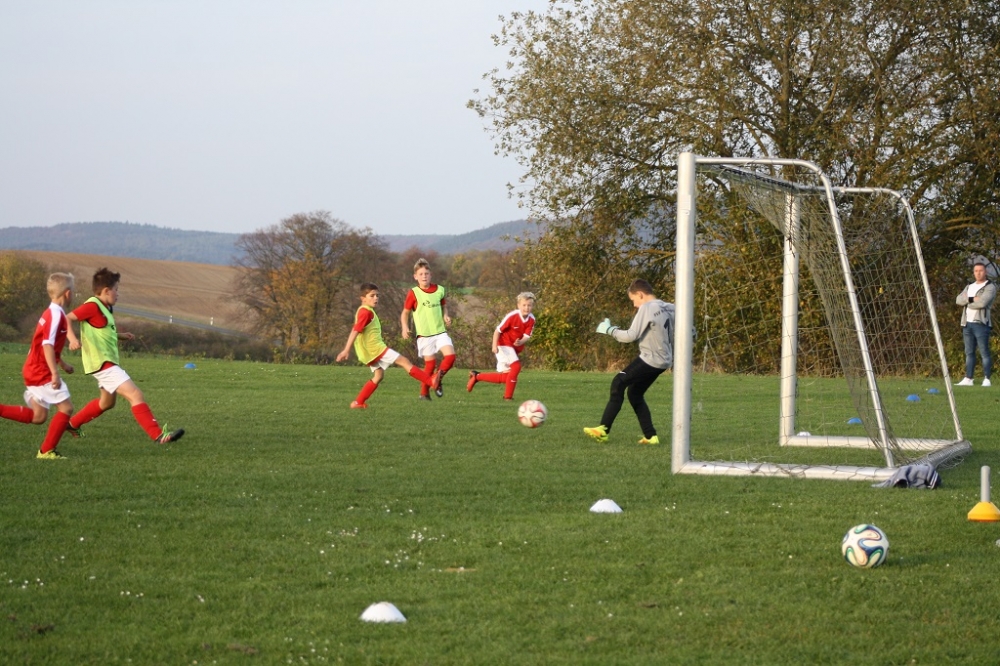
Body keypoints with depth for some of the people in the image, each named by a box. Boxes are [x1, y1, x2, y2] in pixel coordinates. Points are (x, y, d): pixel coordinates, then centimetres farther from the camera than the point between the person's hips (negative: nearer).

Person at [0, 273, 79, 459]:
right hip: (42, 372, -10)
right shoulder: (56, 315, -17)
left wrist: (62, 364, 33)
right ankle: (47, 450, -4)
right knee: (66, 407, -6)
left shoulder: (50, 313, 14)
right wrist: (55, 373, -29)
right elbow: (47, 345, -26)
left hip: (34, 370, 10)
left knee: (38, 416, 13)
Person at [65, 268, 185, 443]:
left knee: (107, 402, 28)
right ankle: (158, 435, -20)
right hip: (102, 363, -11)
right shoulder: (93, 306, -17)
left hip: (108, 361, 11)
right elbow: (68, 319, -22)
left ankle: (73, 424, 41)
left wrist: (120, 335, 13)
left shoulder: (105, 308, 13)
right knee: (136, 395, -16)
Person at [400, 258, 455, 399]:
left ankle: (438, 380, 5)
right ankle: (424, 393, 13)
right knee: (430, 363, -1)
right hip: (424, 334, -3)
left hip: (440, 331, 3)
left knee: (450, 355, -16)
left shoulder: (439, 290, 4)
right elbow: (405, 313, 0)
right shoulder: (413, 293, -6)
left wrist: (446, 316, 3)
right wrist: (405, 328, -15)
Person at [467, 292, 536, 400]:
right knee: (516, 366, -24)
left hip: (515, 347, 7)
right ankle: (508, 396, -14)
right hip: (504, 344, -7)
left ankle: (476, 376, 25)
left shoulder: (531, 320, -6)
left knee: (504, 378, 8)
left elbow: (526, 336, -11)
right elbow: (498, 331, -15)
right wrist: (494, 346, -27)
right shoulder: (512, 316, -21)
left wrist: (520, 342, -34)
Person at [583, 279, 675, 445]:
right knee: (635, 393, 17)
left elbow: (631, 335, -16)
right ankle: (650, 436, 12)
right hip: (664, 361, 9)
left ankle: (603, 429, -14)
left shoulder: (647, 308, -13)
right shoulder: (668, 308, 11)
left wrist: (609, 330, -4)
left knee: (618, 383, -8)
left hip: (650, 359, -9)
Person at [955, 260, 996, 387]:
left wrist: (967, 302, -5)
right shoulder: (969, 287, 20)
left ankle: (986, 379, -9)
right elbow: (958, 300, 6)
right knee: (969, 353, 8)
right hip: (967, 324, 7)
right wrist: (972, 299, -11)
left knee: (984, 352, -8)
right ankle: (968, 379, 10)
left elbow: (983, 302, -19)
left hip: (981, 323, -7)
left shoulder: (990, 287, -3)